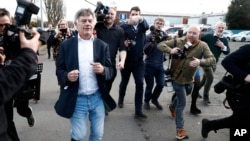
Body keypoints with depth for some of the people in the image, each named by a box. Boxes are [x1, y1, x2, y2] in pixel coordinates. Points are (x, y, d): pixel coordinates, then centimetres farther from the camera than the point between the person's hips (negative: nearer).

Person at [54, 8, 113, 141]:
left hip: (97, 98, 2)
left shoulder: (102, 45, 2)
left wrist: (103, 70, -19)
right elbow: (59, 70, 2)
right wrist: (67, 76, -20)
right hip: (76, 99, -1)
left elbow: (110, 71, 3)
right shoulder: (66, 45, -1)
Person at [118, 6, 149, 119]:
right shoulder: (123, 27, -3)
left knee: (140, 83, -8)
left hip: (139, 61, 1)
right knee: (124, 82, 16)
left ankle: (138, 110, -1)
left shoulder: (141, 26, 3)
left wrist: (141, 19, -39)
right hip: (126, 60, -1)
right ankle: (121, 99, 44)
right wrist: (123, 43, -25)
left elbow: (147, 26, -20)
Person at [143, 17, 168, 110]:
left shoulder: (165, 35, 3)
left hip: (160, 65, 4)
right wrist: (152, 42, -29)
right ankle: (146, 101, 27)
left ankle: (154, 99, 30)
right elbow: (146, 51, -15)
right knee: (150, 85, 4)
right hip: (149, 64, -4)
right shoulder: (149, 36, -9)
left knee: (161, 84, 5)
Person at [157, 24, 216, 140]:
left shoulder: (202, 46, -12)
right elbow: (160, 44, -11)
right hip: (177, 78, -4)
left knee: (181, 97, 29)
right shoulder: (178, 41, -14)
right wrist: (170, 50, -32)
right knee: (182, 103, -2)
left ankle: (173, 107, 63)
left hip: (189, 79, 4)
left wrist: (200, 62, -39)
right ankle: (180, 130, 10)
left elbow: (212, 59, -19)